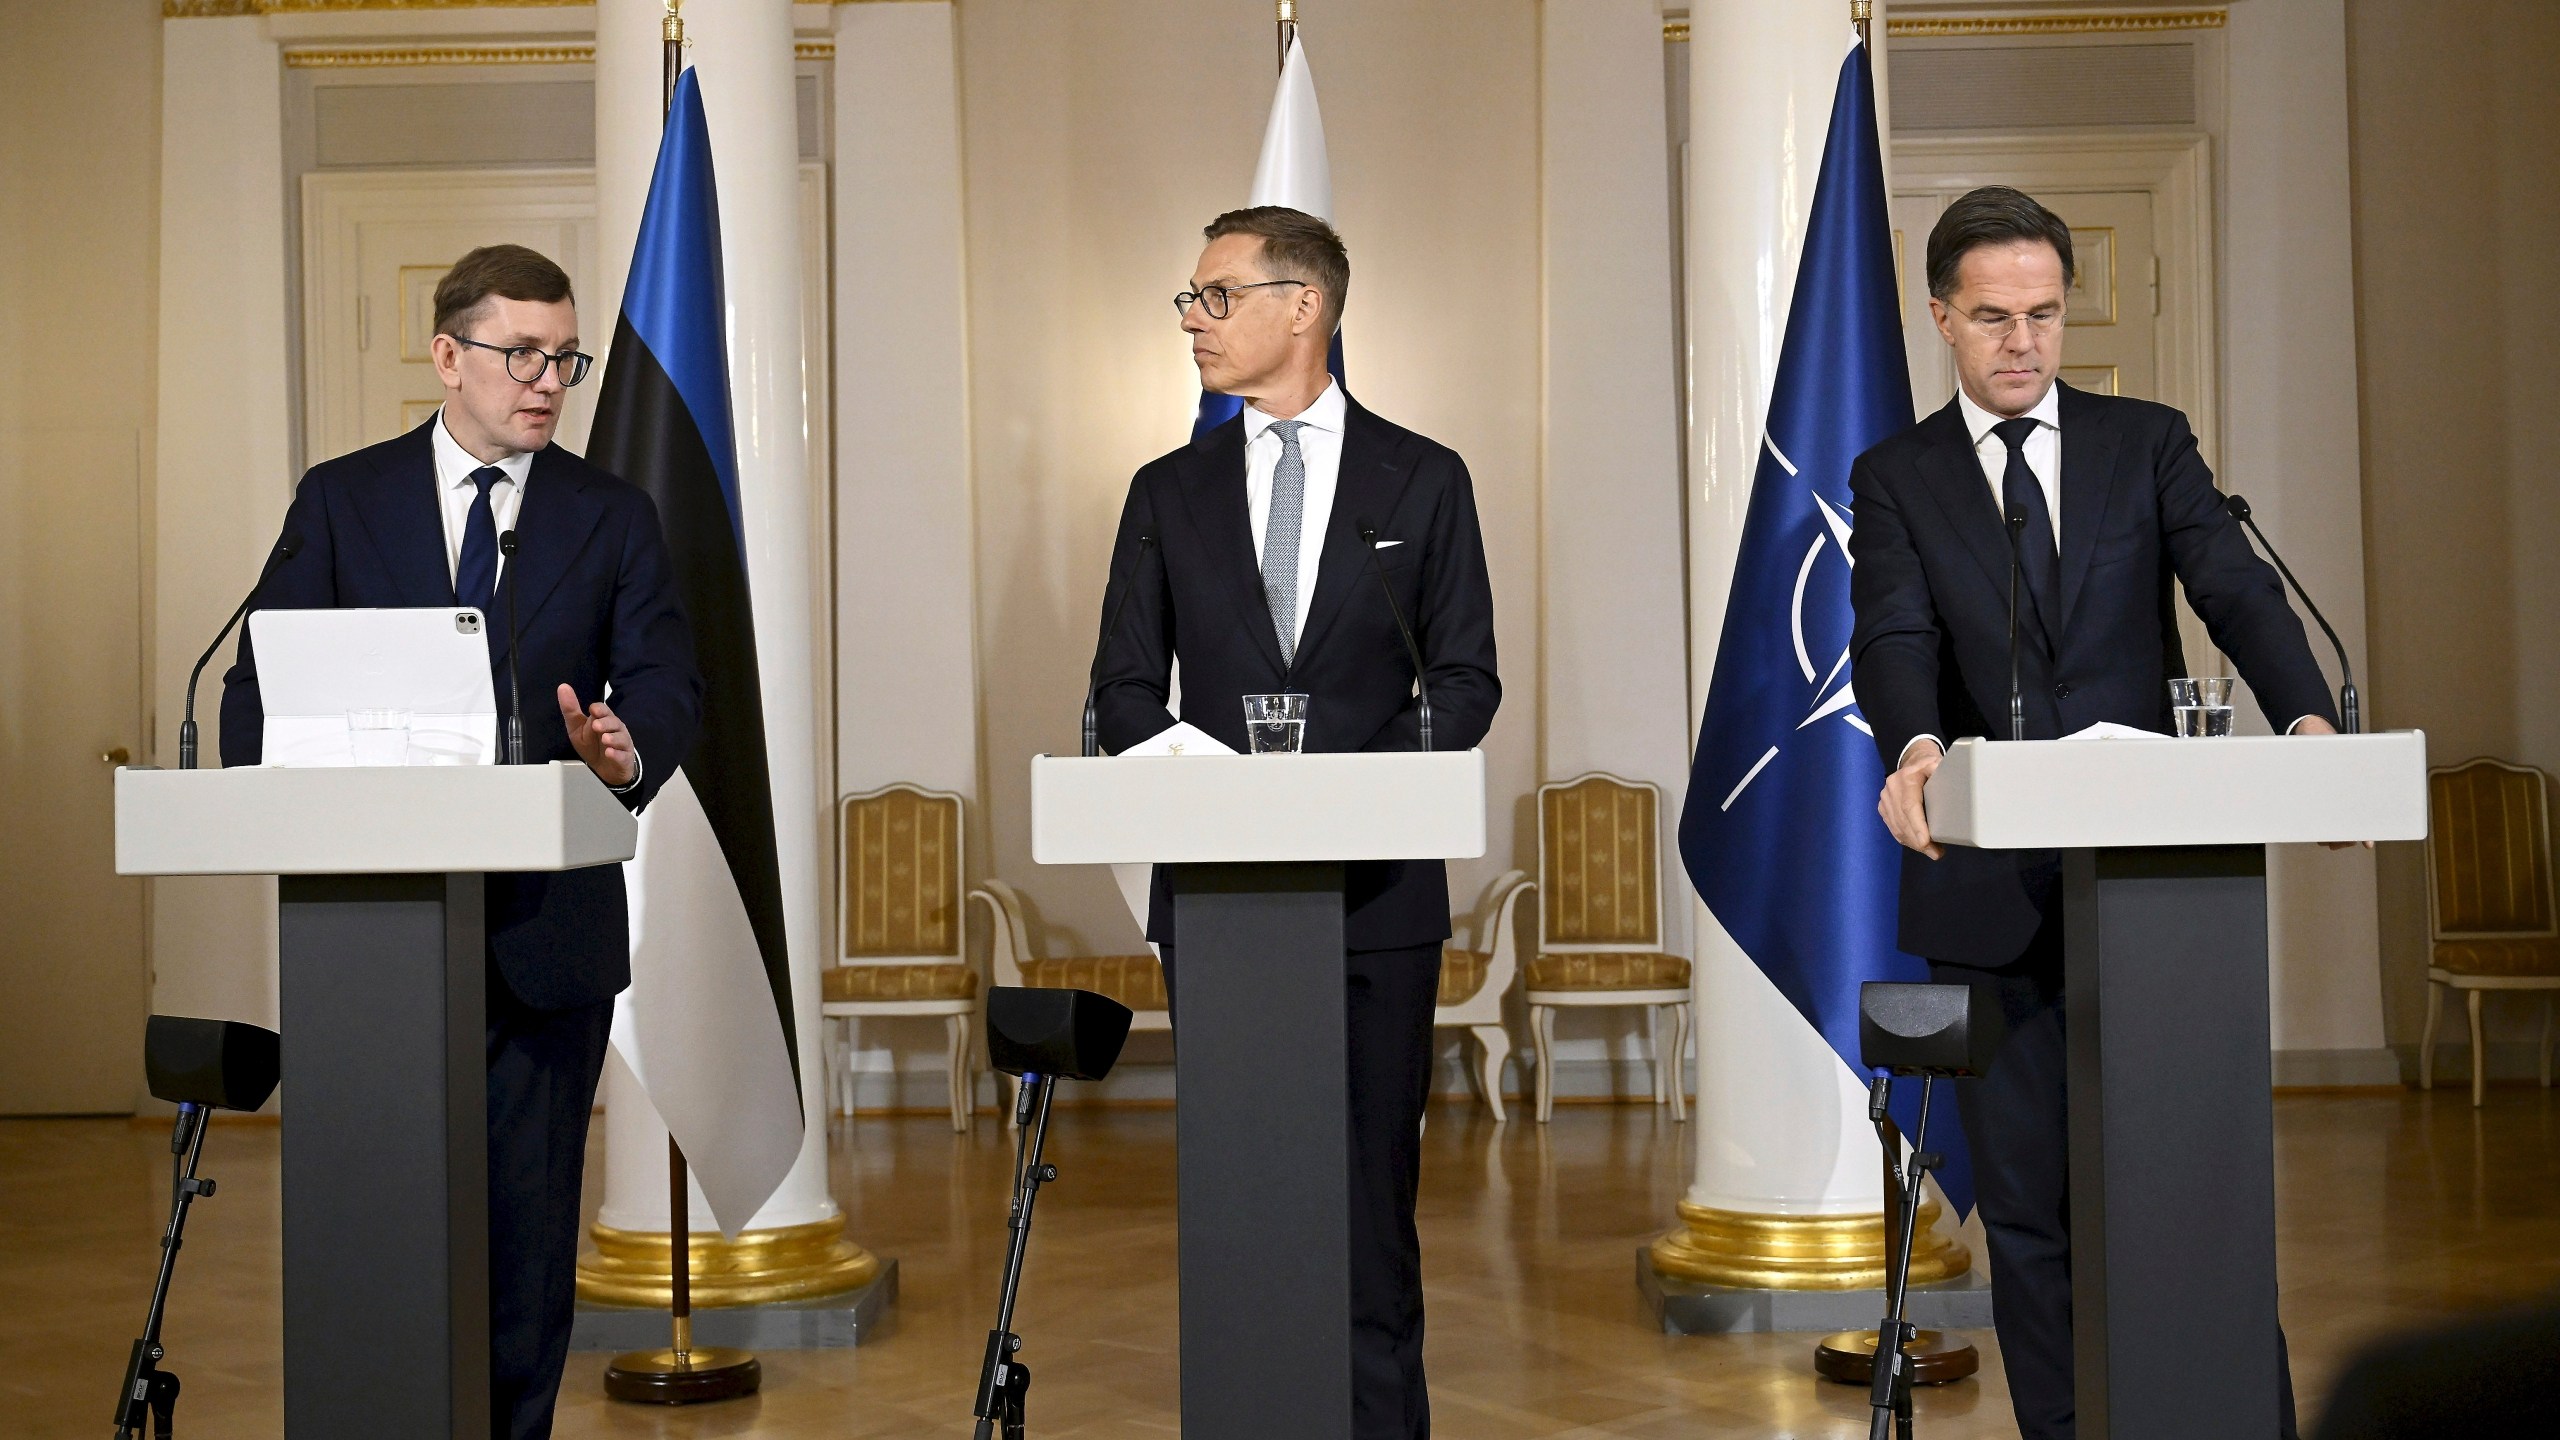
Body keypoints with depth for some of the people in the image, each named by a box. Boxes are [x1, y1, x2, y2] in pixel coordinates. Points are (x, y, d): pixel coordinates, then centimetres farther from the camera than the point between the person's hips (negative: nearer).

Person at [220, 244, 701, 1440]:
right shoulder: (341, 499, 6)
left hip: (545, 929, 0)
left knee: (529, 1223, 6)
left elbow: (668, 687, -3)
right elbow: (262, 682, 4)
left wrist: (628, 748, -26)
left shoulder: (613, 519, 7)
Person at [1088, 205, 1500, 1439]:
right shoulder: (1170, 492, 11)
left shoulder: (1423, 480, 5)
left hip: (1377, 886, -2)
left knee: (1370, 1180, 2)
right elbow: (1124, 686, 9)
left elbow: (1464, 676, 4)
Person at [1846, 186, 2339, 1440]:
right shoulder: (1896, 478, 5)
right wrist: (1916, 747, -34)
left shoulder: (2147, 444, 8)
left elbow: (2235, 590, -5)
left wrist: (2306, 720, -25)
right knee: (2029, 1207, 7)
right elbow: (1893, 639, -11)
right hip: (1993, 895, 0)